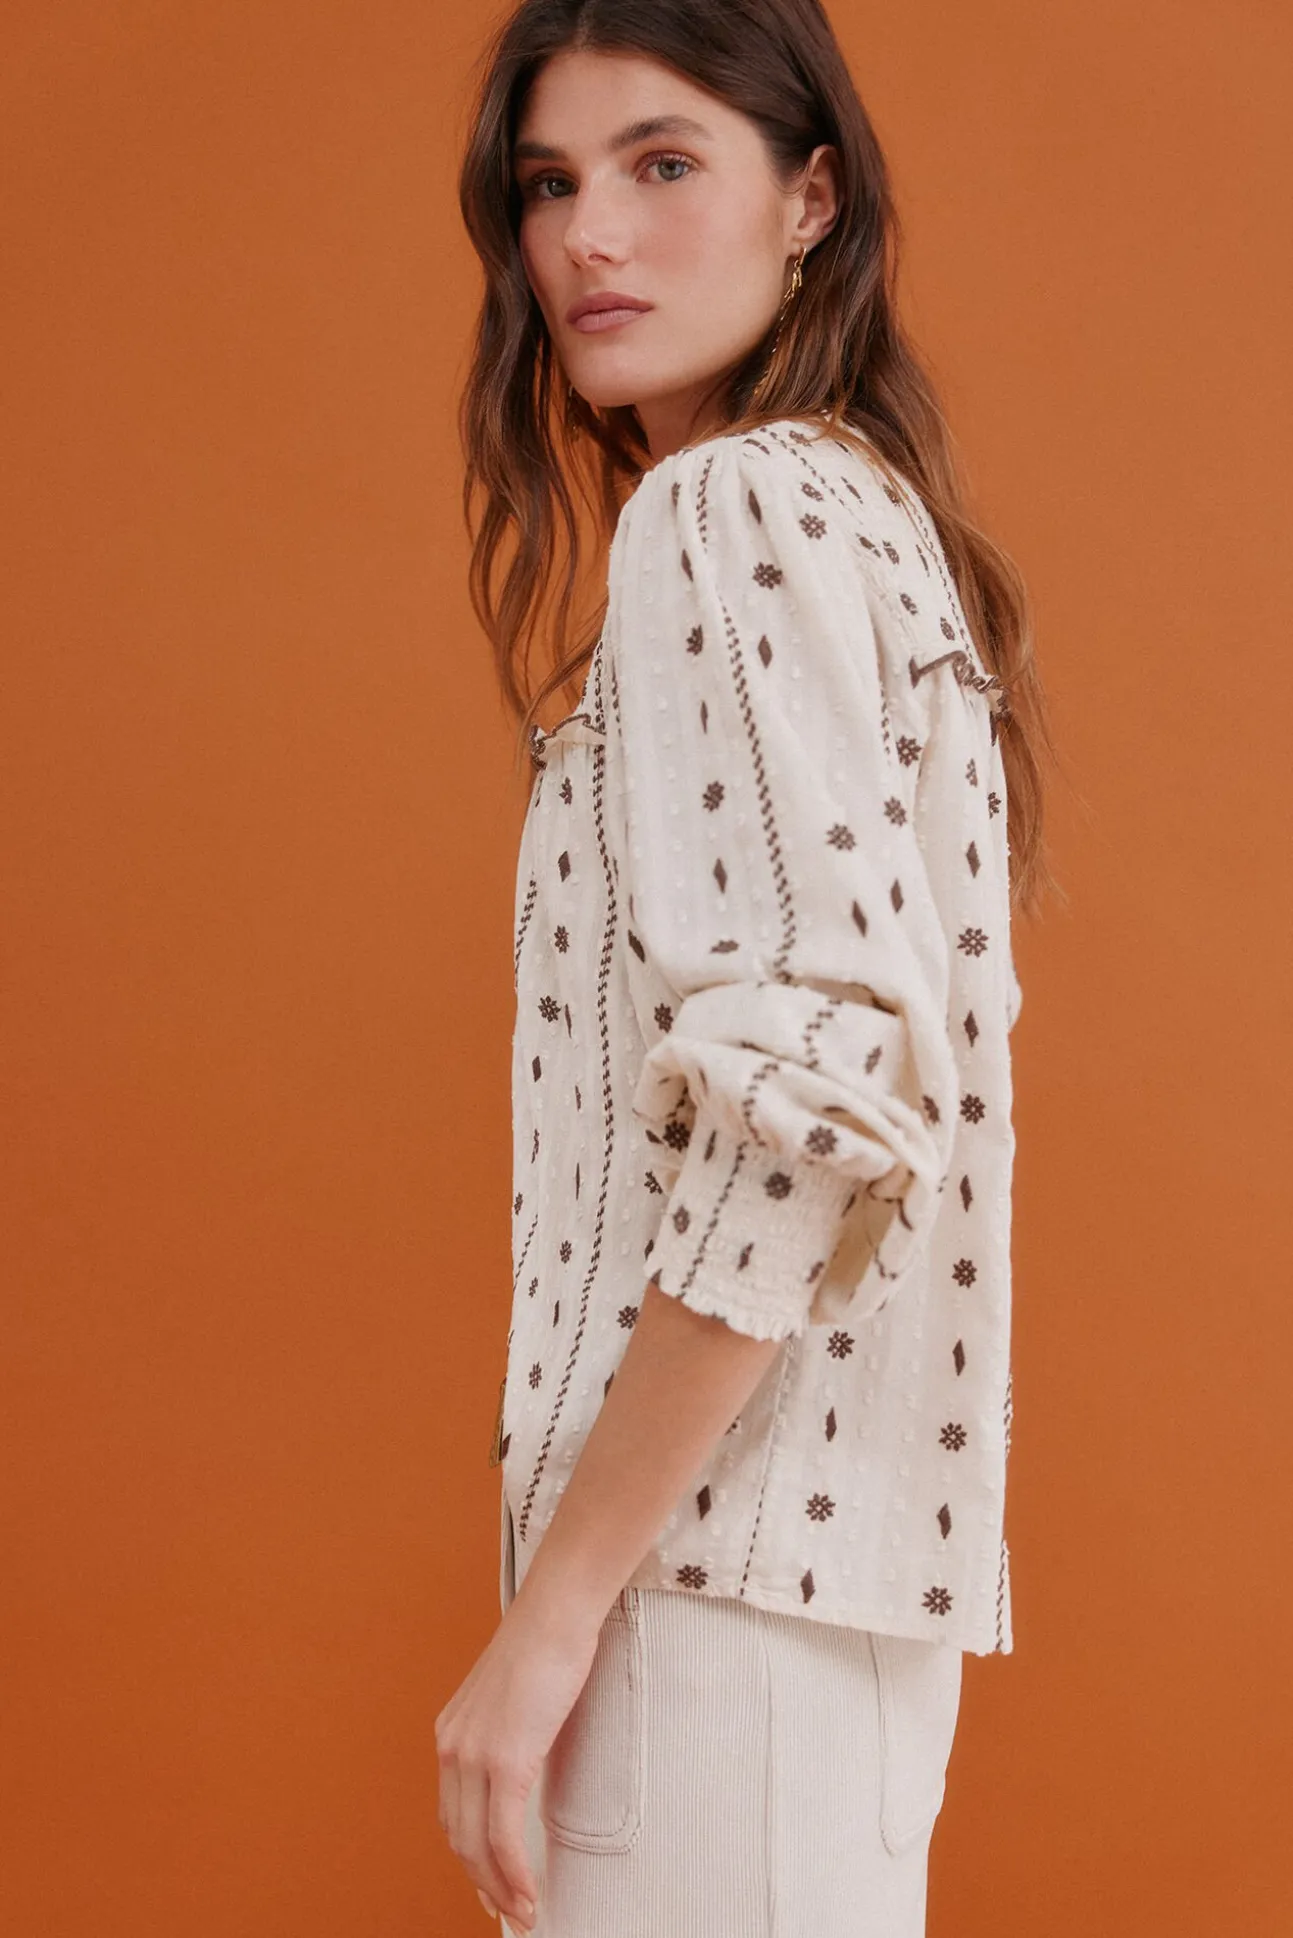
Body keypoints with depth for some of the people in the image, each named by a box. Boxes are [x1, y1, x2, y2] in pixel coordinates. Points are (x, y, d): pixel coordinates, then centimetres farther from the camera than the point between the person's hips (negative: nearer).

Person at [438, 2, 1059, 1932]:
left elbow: (811, 1086, -23)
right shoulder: (868, 508, 16)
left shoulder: (730, 510, -12)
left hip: (729, 1553, -10)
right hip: (861, 1542, 10)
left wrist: (559, 1595, -19)